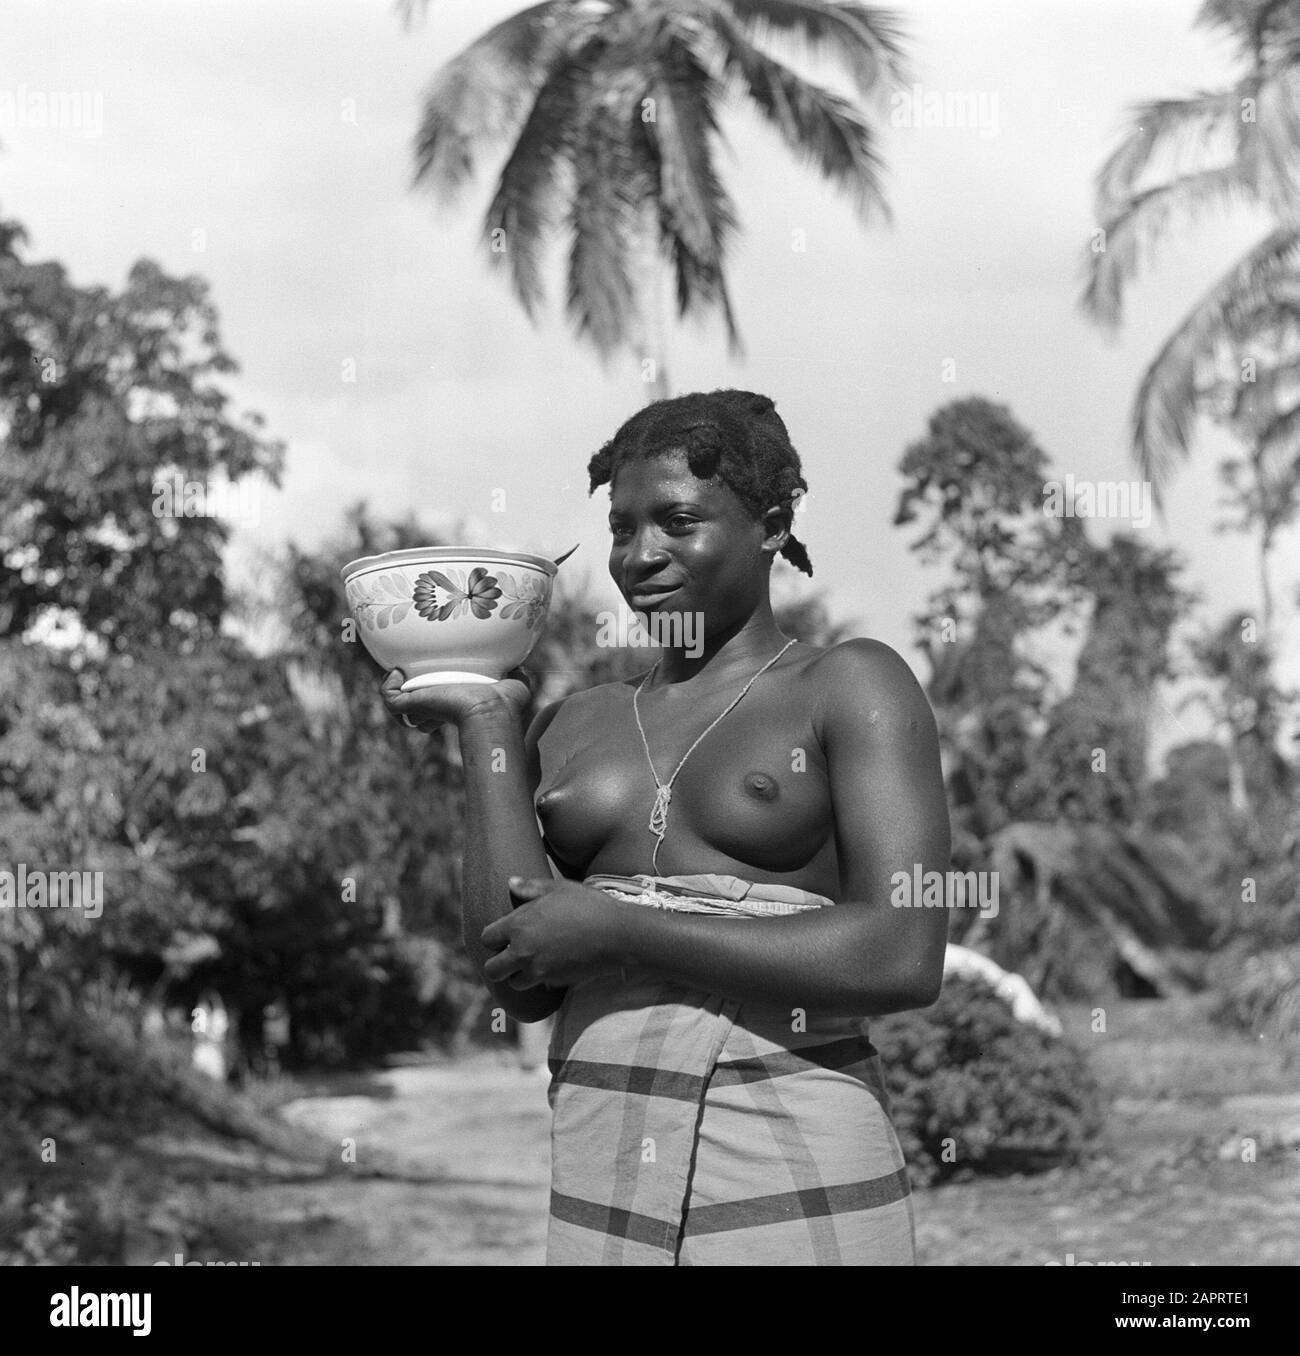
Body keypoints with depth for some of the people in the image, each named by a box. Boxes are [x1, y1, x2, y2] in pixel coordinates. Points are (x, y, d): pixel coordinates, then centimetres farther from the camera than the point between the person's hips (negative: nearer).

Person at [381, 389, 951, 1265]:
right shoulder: (576, 725, 12)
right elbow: (522, 987, 2)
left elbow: (902, 959, -11)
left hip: (796, 1183, -3)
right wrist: (488, 725, 3)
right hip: (594, 1176, 4)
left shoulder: (850, 687, 1)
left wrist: (618, 929, -9)